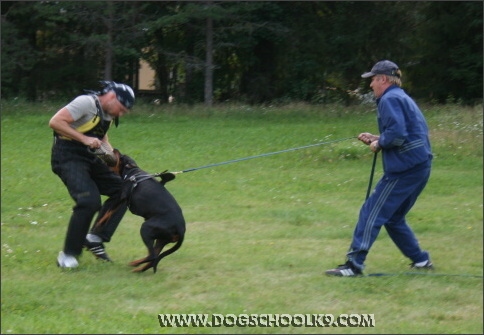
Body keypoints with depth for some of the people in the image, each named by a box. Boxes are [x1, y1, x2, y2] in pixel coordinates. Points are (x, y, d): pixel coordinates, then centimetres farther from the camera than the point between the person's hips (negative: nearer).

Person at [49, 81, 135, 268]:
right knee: (89, 201, -24)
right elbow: (55, 122, -22)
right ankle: (68, 254, -12)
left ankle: (95, 238, 5)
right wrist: (84, 139, -24)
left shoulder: (109, 113, 10)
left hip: (90, 159, 9)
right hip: (68, 159, -9)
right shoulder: (86, 103, -17)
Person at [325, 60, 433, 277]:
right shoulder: (404, 98, 21)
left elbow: (397, 134, -22)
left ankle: (354, 264, -11)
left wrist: (379, 143, -5)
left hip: (404, 168, -10)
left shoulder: (389, 99, -10)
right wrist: (376, 139, 15)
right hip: (421, 167, 10)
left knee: (371, 213, -8)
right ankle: (421, 260, 22)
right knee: (393, 218, 20)